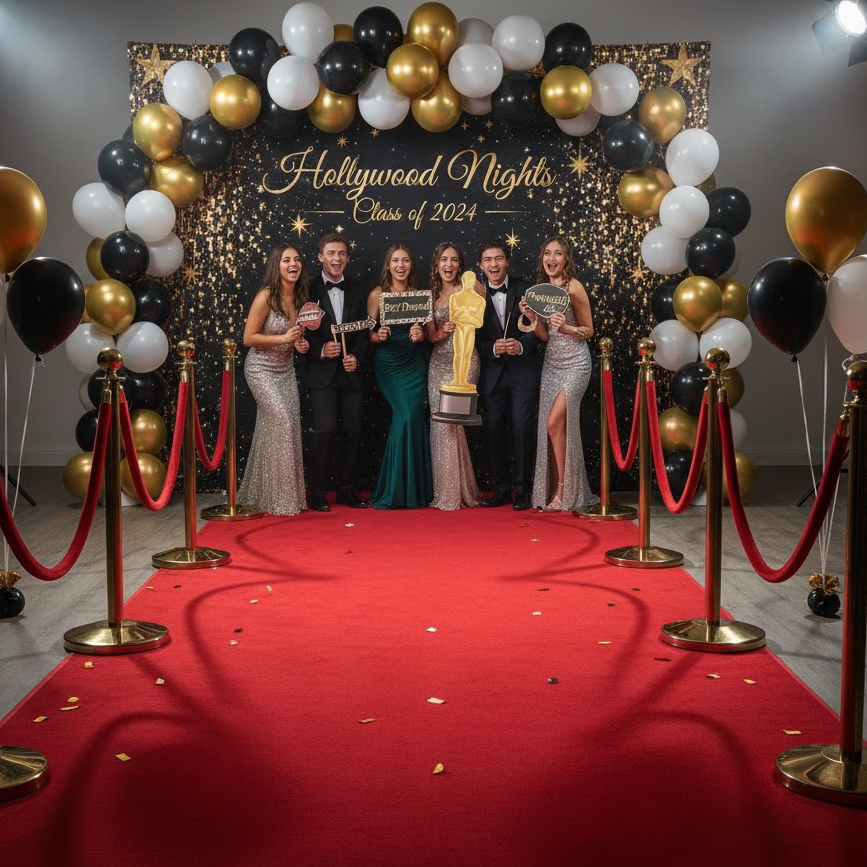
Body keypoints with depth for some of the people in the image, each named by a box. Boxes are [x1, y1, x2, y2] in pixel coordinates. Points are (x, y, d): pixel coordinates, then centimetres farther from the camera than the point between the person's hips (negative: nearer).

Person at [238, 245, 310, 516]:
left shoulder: (300, 297, 3)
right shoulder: (266, 297, -18)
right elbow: (248, 338, -17)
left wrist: (302, 344, -3)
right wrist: (284, 338, -25)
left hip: (286, 370, 7)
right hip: (262, 369, -7)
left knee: (290, 427, 4)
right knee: (282, 424, -14)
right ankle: (278, 497, -4)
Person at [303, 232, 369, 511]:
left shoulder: (357, 292, 14)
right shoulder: (309, 289, 0)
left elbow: (364, 333, 11)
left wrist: (356, 356, -7)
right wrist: (321, 350, -18)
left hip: (351, 372, 4)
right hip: (321, 372, -4)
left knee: (353, 431, 3)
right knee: (325, 429, -13)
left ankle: (347, 490, 15)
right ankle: (318, 493, -3)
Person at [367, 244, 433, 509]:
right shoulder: (377, 294, 0)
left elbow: (427, 332, 12)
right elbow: (369, 334, 2)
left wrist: (421, 334, -10)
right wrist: (378, 336, -20)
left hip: (414, 365, 3)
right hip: (388, 365, -2)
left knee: (412, 418, -7)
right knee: (407, 416, -16)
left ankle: (412, 490, 8)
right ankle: (395, 491, -3)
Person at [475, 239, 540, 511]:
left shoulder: (525, 289, -2)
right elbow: (475, 339, 2)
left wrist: (521, 345, -18)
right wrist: (493, 348, -17)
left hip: (524, 369, -2)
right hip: (493, 372, 2)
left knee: (522, 428, -6)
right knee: (492, 429, 4)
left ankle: (522, 490, 5)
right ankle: (501, 489, 15)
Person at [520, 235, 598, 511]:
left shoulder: (573, 287, -10)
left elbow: (588, 331, -5)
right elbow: (545, 336, 10)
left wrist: (566, 327, -23)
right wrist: (532, 317, -7)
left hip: (574, 363, -6)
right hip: (551, 362, 6)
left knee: (555, 422, -14)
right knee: (550, 426, 3)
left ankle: (565, 490, -2)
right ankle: (554, 489, 12)